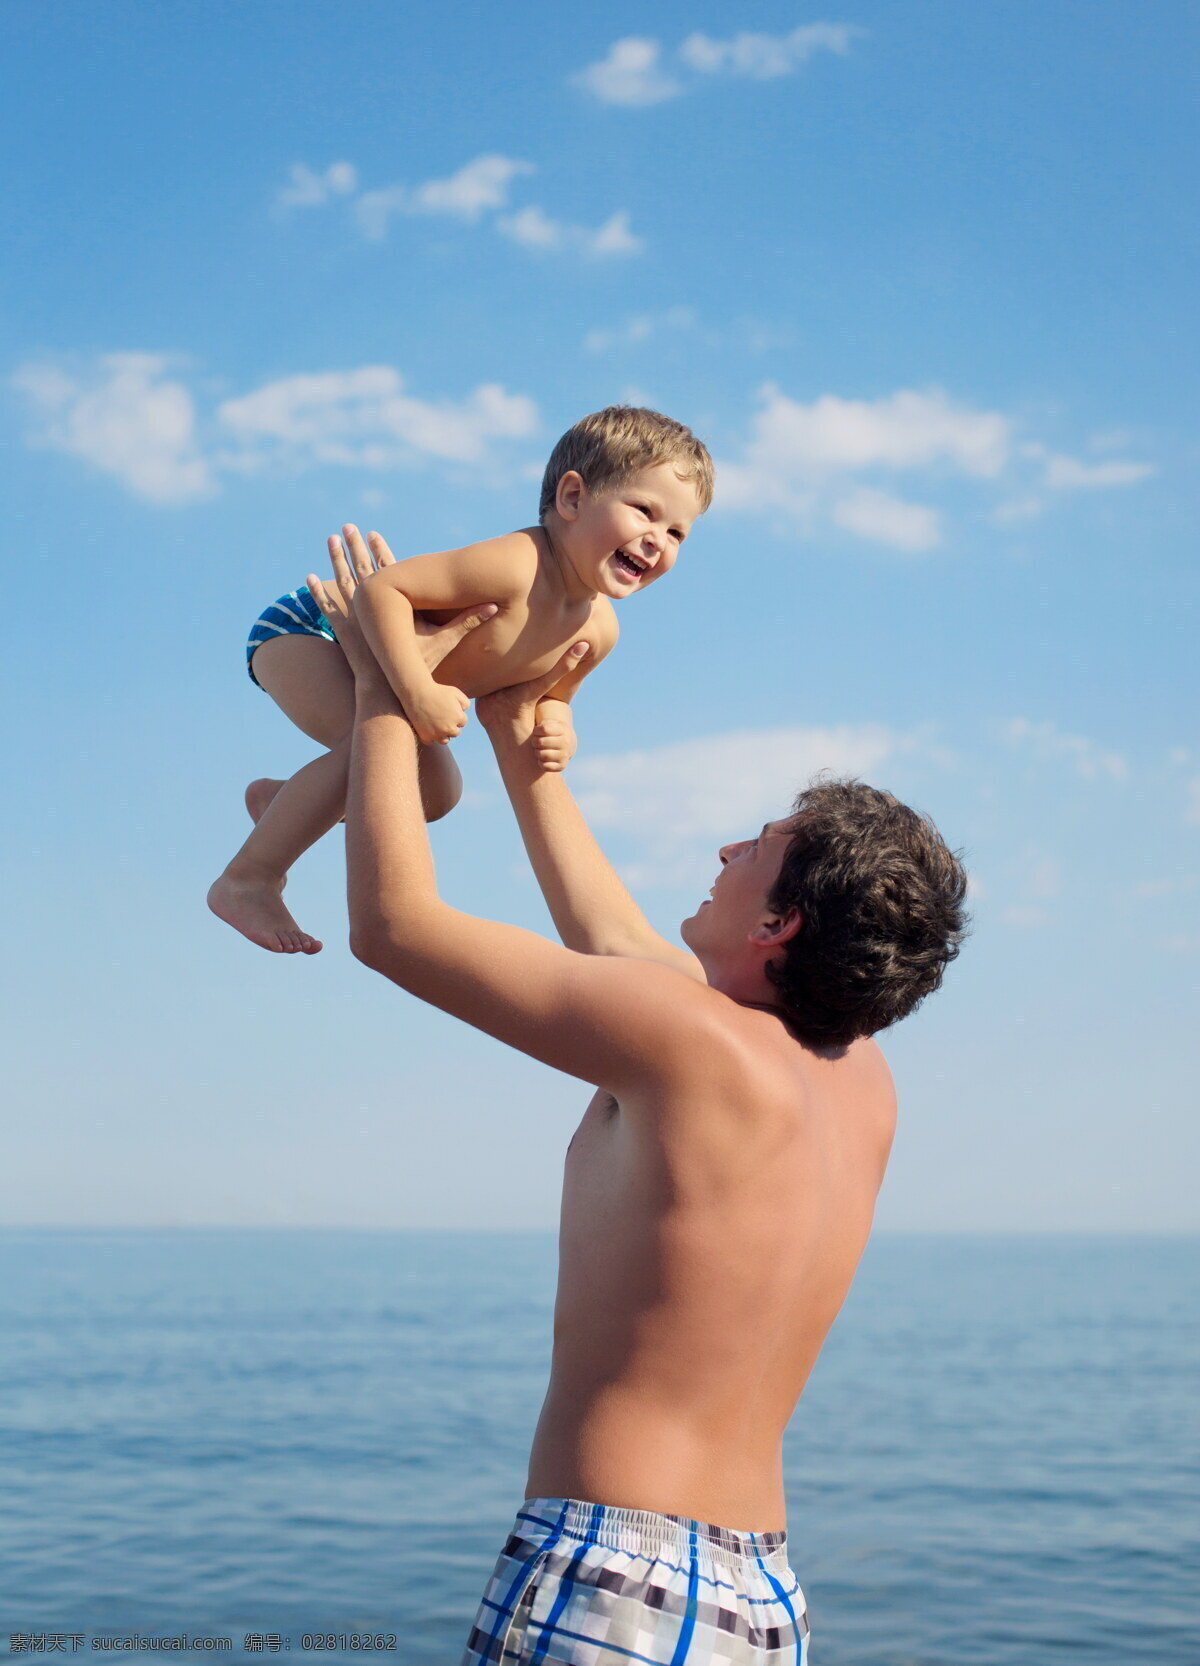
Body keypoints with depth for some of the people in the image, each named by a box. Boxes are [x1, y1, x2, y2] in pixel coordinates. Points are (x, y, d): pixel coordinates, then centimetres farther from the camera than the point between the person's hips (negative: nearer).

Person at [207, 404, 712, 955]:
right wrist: (419, 692, -45)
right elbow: (382, 589, -39)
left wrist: (555, 725, -15)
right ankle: (245, 880, -17)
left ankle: (279, 801, 36)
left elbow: (549, 693, 8)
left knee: (438, 790, 17)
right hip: (304, 628, -9)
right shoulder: (514, 564, -38)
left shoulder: (597, 630, -10)